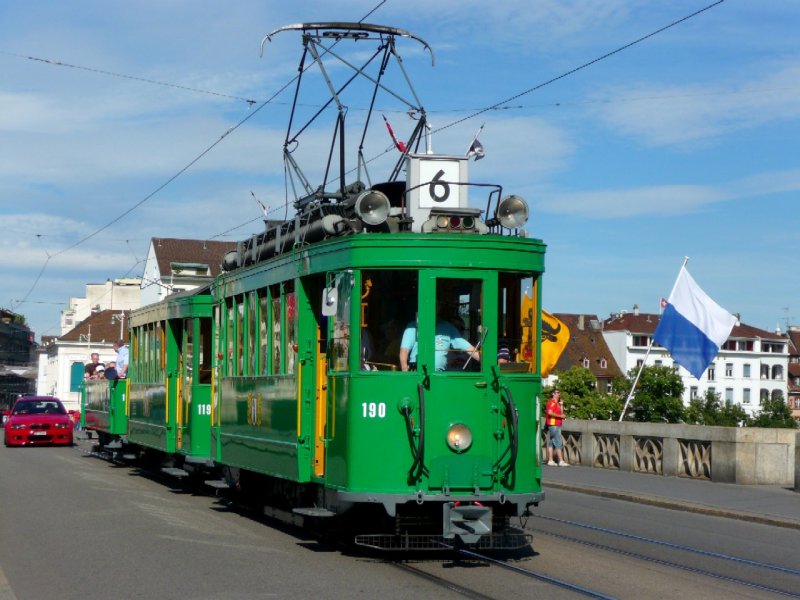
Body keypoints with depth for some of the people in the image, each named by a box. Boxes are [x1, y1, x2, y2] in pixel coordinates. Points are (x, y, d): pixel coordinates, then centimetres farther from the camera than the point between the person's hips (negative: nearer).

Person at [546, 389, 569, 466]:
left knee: (551, 443, 7)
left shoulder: (557, 403, 22)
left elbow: (561, 413, 18)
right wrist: (560, 416, -18)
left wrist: (561, 405, 10)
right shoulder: (552, 402, -11)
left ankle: (550, 460, 7)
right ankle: (561, 461, -14)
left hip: (556, 425, 10)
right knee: (558, 443, -12)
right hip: (553, 425, -10)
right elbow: (550, 412, -25)